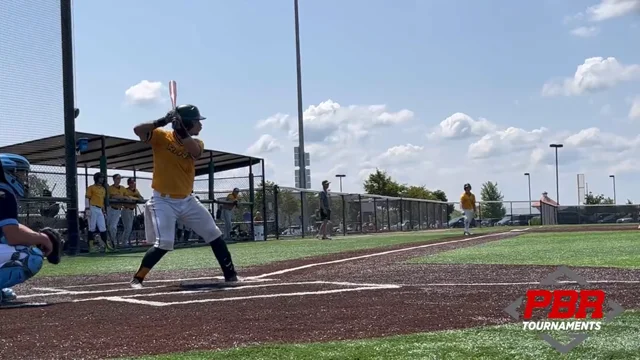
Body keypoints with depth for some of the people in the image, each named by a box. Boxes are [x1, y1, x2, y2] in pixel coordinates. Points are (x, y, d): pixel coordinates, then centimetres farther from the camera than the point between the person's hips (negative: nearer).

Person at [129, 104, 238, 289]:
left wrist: (180, 130, -30)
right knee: (164, 244, -18)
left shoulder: (196, 143, 2)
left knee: (215, 236, 6)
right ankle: (137, 279, -1)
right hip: (163, 201, -5)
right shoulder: (161, 136, -8)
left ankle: (230, 275, 17)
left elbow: (194, 150, -22)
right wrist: (161, 121, -30)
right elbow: (138, 130, -22)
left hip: (188, 200, 5)